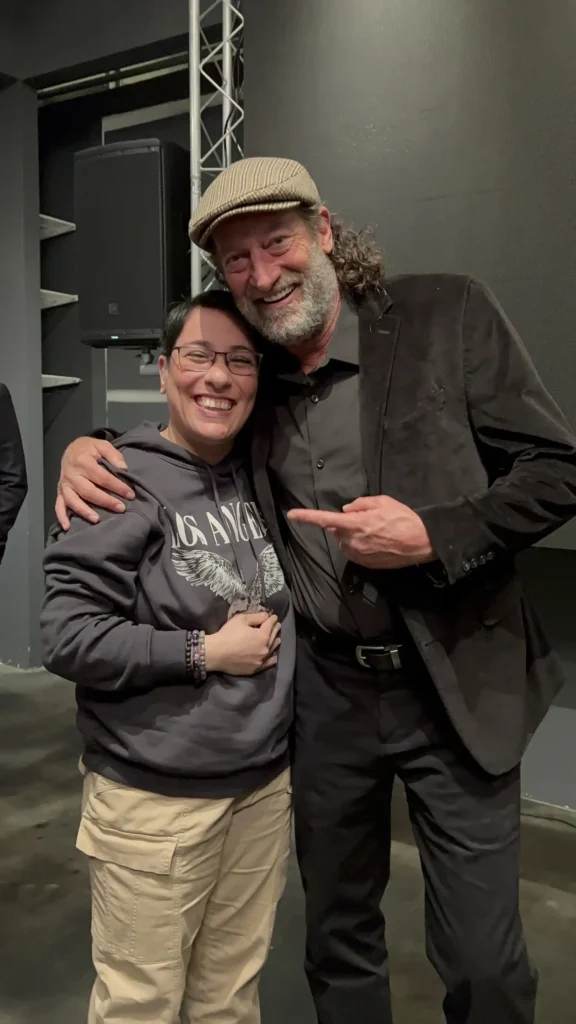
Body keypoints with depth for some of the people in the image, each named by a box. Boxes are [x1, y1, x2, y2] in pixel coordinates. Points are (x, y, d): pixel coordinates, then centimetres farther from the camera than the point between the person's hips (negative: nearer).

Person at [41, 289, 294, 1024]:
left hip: (265, 784, 6)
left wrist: (270, 635, 1)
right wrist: (204, 652, -17)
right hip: (153, 798, -5)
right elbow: (67, 638, -18)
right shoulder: (123, 484, -14)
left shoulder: (261, 478, 5)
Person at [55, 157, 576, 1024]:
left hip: (455, 685, -3)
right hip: (324, 691, 3)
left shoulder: (447, 316, -9)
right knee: (337, 936, 22)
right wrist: (87, 448, -6)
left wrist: (435, 535, -22)